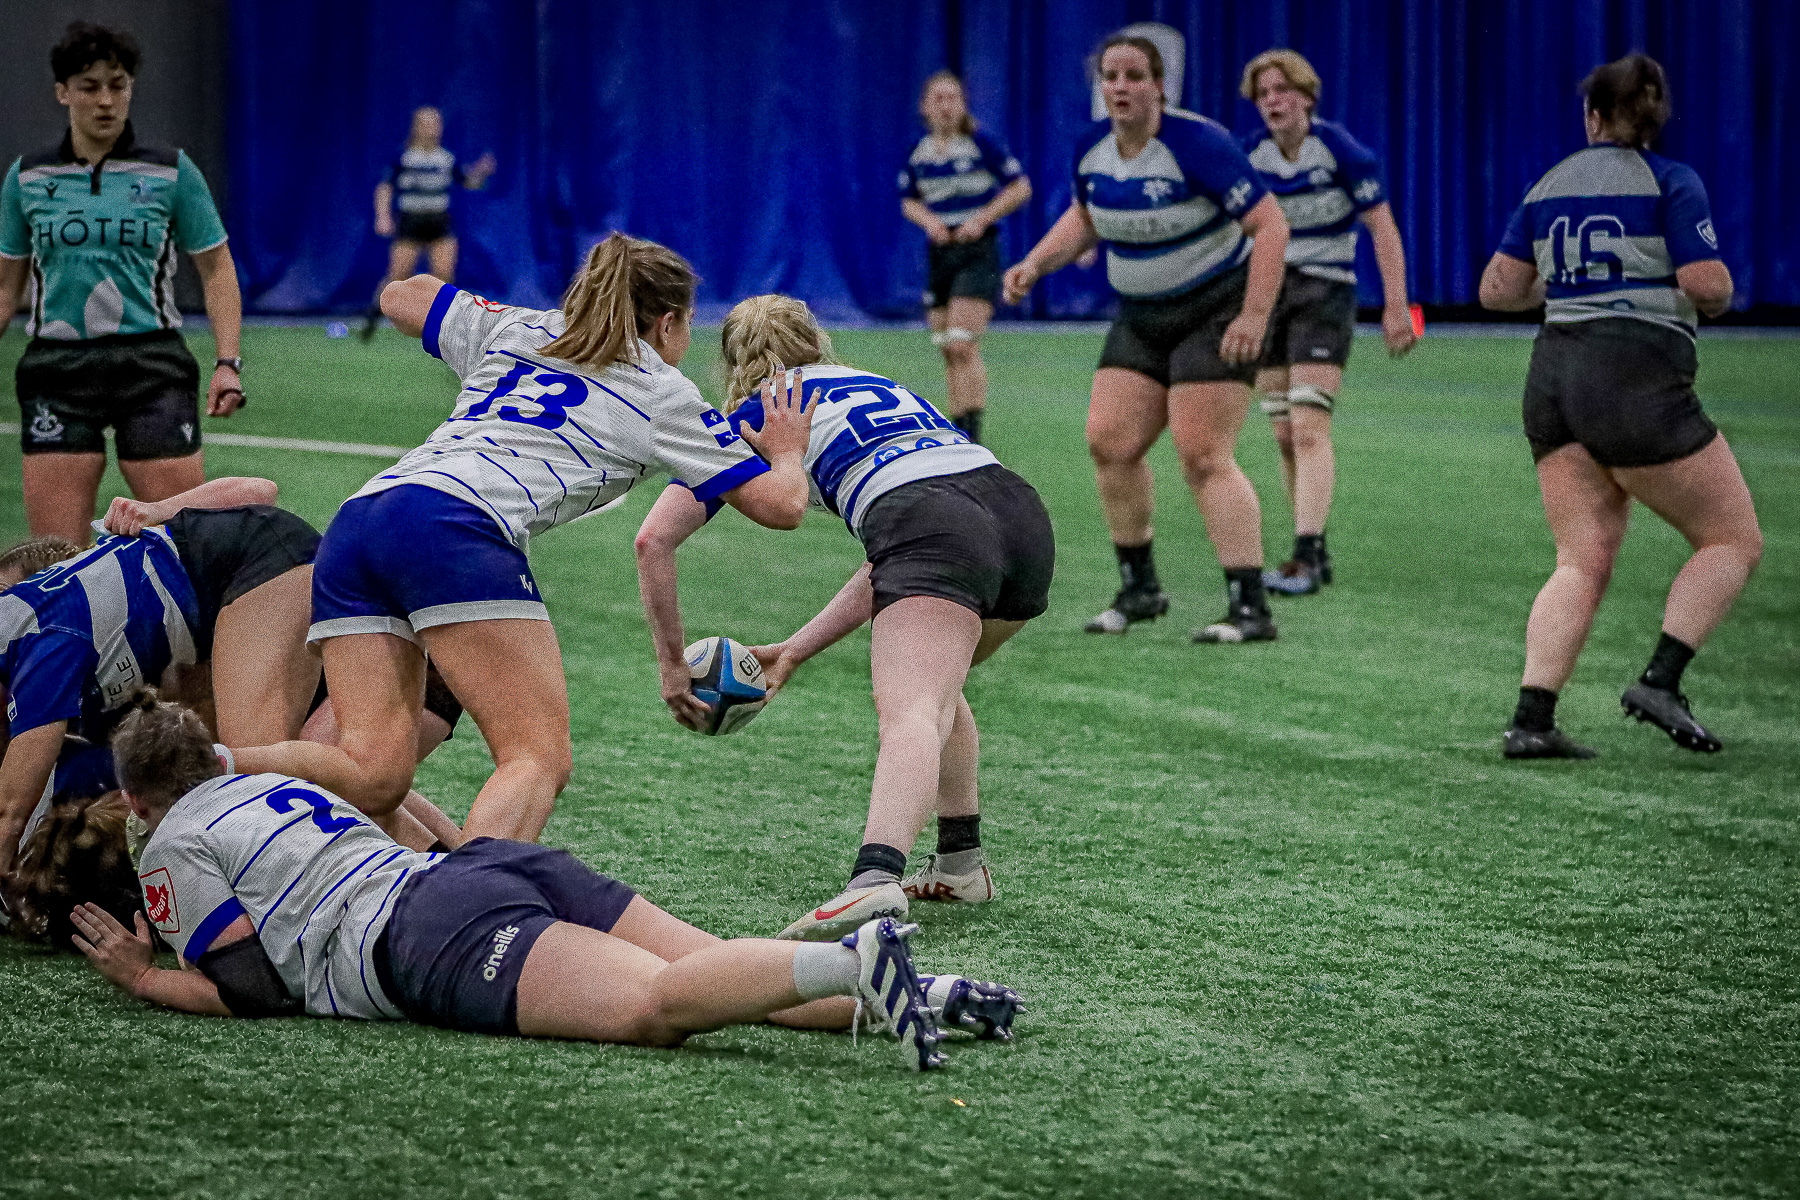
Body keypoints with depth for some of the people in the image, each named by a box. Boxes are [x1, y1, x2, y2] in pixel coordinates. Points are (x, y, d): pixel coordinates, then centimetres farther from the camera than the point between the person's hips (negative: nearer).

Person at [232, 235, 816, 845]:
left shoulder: (514, 329, 30)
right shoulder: (663, 393, 17)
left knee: (373, 773, 0)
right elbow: (781, 504, 19)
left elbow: (400, 296, 45)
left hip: (352, 522, 7)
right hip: (454, 526, -6)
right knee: (540, 759, -9)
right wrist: (785, 453, 42)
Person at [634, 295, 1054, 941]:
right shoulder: (878, 385, 38)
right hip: (1025, 516, 6)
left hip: (936, 531, -6)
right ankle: (961, 863, 32)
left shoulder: (760, 412, 21)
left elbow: (654, 538, 12)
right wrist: (795, 651, 32)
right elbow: (891, 569, 34)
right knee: (929, 678, 32)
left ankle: (875, 880, -49)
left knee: (908, 715, -25)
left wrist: (672, 664, 20)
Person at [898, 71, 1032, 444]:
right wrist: (928, 219, -4)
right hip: (939, 255, 5)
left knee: (963, 346, -17)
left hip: (978, 251, -5)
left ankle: (972, 431, -16)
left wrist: (981, 219, -11)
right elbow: (908, 201, 18)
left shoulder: (981, 143, -7)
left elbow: (1020, 188, -2)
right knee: (948, 353, 8)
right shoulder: (917, 152, 6)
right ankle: (957, 431, 18)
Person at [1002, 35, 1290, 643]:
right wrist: (1035, 263, 3)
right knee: (1109, 442, -2)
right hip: (1141, 318, 7)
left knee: (1203, 457, -15)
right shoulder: (1092, 148, -1)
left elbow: (1271, 225, -22)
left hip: (1217, 313, -7)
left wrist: (1254, 317, -27)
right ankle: (1139, 589, 15)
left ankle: (1251, 609, -13)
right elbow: (1083, 217, 20)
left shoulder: (1197, 144, -22)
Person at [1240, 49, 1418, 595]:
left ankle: (1307, 557, -22)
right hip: (1265, 294, 5)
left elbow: (1383, 228, -9)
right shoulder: (1249, 156, 0)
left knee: (1309, 431, -17)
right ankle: (1316, 553, 15)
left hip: (1325, 291, -5)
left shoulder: (1341, 150, -12)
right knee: (1285, 437, 5)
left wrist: (1396, 305, -14)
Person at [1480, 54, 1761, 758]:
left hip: (1553, 382, 6)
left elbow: (1498, 291, 14)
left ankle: (1531, 721, -7)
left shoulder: (1549, 187, 13)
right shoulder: (1671, 182, -4)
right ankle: (1660, 682, -9)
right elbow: (1709, 286, -13)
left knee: (1582, 562, 6)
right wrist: (1717, 297, 10)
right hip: (1638, 384, -6)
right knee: (1734, 541, 5)